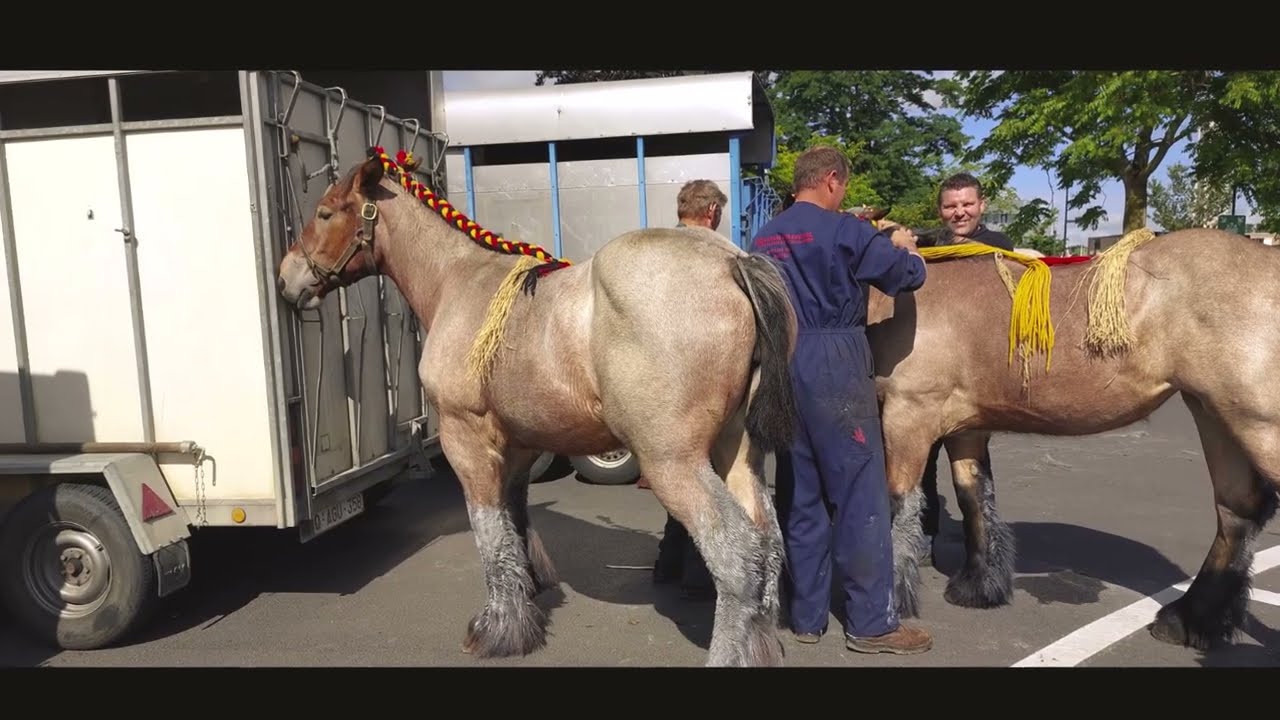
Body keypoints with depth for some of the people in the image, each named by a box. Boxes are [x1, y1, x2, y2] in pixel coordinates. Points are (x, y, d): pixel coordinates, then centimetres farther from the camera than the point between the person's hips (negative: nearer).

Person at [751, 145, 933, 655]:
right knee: (859, 491, 1)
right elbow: (907, 275, -5)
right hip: (834, 364, -6)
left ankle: (806, 617, 19)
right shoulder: (843, 231, -7)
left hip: (781, 365, 7)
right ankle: (871, 622, 8)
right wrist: (905, 248, 19)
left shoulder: (764, 238, 12)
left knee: (798, 495, 11)